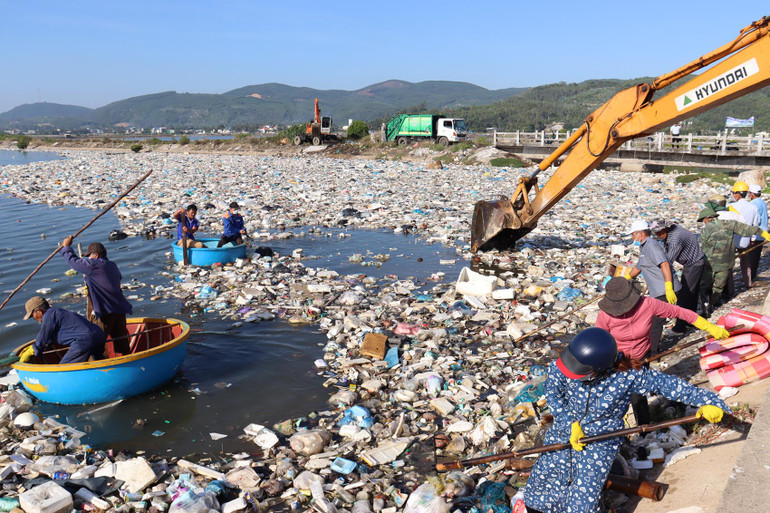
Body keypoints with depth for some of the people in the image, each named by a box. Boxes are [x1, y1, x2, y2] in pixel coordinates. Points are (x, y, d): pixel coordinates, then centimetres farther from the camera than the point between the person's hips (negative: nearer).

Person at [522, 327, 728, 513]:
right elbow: (553, 394, -6)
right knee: (541, 484, 10)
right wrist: (571, 424, -14)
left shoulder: (627, 377, -26)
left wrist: (705, 400, -13)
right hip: (562, 433, 3)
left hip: (599, 445, -2)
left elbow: (667, 384, -14)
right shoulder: (559, 368, -22)